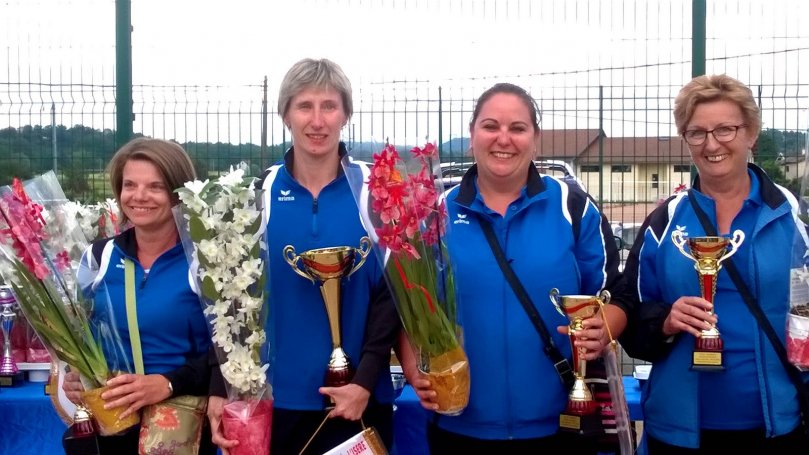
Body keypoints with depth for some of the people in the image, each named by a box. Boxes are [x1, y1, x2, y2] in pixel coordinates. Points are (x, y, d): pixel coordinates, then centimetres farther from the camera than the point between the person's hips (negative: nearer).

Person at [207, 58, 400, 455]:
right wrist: (220, 389, -3)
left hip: (356, 399, -1)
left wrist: (365, 380, -10)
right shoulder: (258, 194, 0)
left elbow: (391, 293, -2)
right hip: (271, 399, 1)